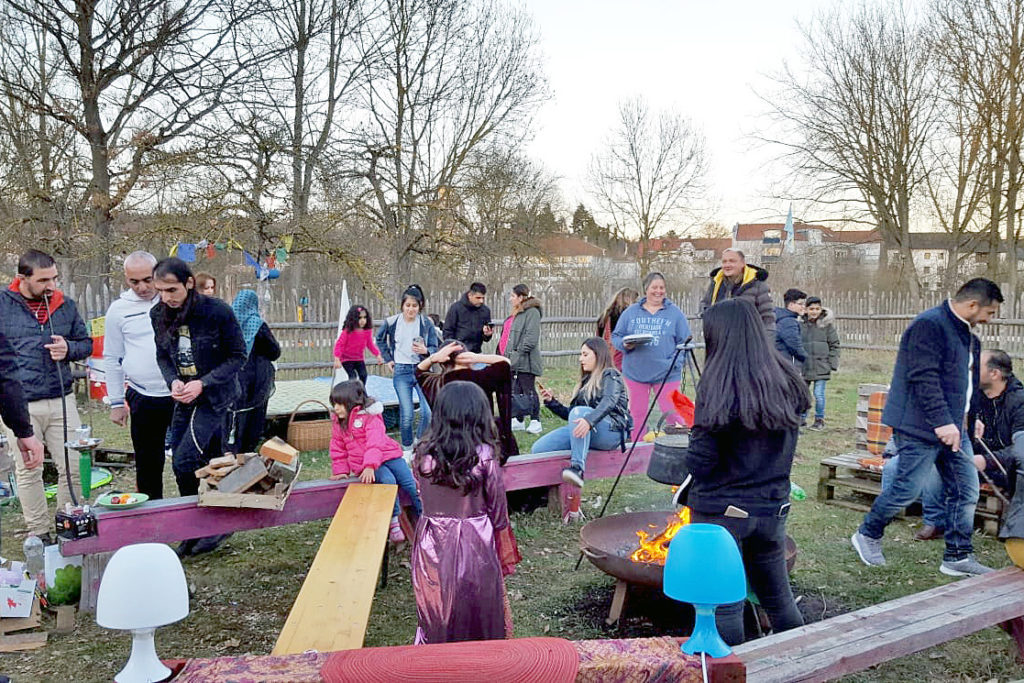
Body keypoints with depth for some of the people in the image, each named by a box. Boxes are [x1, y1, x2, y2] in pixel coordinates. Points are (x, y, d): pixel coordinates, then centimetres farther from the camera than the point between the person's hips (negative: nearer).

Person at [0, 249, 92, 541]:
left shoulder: (65, 305, 6)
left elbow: (85, 342, 15)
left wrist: (68, 349, -7)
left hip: (61, 400, 2)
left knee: (73, 466, 5)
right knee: (28, 471, 8)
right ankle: (39, 533, 20)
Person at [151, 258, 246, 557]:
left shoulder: (217, 311, -16)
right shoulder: (159, 314, 0)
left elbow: (237, 356, -10)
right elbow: (163, 357, 12)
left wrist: (203, 383, -18)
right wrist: (173, 382, -9)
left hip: (215, 395, -5)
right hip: (185, 398, 5)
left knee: (184, 460, -15)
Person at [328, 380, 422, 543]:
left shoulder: (370, 416, -10)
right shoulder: (337, 422, 8)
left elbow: (375, 443, -21)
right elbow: (338, 448, 16)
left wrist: (370, 466, -33)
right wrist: (340, 471, 8)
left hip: (387, 454, -1)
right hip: (362, 464, 1)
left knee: (410, 482, -15)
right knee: (388, 480, -29)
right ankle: (393, 522, -23)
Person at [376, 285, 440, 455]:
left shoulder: (426, 323, -4)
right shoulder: (392, 322, -1)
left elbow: (435, 348, 0)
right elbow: (380, 339, 19)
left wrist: (426, 351, -22)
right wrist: (387, 359, 12)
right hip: (401, 371, 0)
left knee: (429, 412, -12)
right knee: (406, 414, -6)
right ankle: (407, 449, 16)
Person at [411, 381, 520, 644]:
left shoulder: (423, 454, -8)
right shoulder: (484, 456, -14)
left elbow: (422, 494, 1)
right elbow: (498, 507, -4)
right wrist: (505, 553, 8)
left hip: (432, 546, 3)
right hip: (474, 544, -2)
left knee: (437, 616, 17)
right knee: (478, 614, 14)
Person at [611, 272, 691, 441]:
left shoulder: (675, 313, 4)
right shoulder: (631, 312, 8)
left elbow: (684, 342, 2)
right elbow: (616, 336, 11)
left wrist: (674, 362, -13)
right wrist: (625, 344, -12)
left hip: (666, 374, -2)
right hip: (635, 372, 2)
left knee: (671, 413, -6)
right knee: (637, 414, 9)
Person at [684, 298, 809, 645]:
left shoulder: (718, 387, -17)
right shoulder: (786, 382, 1)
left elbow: (700, 462, -17)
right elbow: (784, 447, 9)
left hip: (721, 512, -6)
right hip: (773, 508, 6)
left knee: (725, 604, 6)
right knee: (779, 598, 21)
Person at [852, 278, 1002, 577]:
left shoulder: (967, 335, 16)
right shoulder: (929, 325, -16)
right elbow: (924, 378, -24)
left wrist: (967, 419, 18)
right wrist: (942, 422, -27)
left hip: (953, 427, 10)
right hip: (922, 428, -10)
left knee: (966, 491, 9)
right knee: (907, 490, -3)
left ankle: (958, 557, 20)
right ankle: (867, 535, 18)